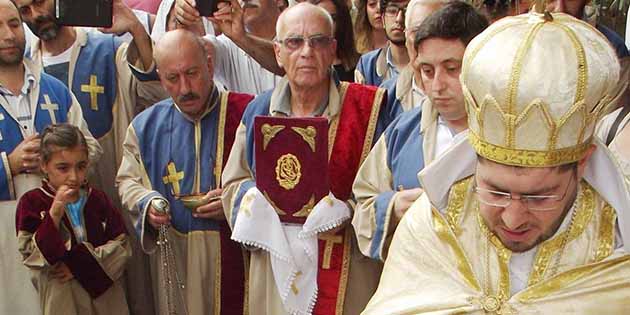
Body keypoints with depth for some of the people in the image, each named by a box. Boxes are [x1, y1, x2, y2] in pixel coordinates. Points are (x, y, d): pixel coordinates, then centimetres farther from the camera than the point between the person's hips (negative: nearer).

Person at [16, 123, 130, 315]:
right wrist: (54, 215, -23)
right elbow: (32, 257, -12)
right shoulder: (32, 202, -6)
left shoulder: (98, 199, 0)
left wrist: (80, 263, -14)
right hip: (61, 298, -2)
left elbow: (121, 245, -3)